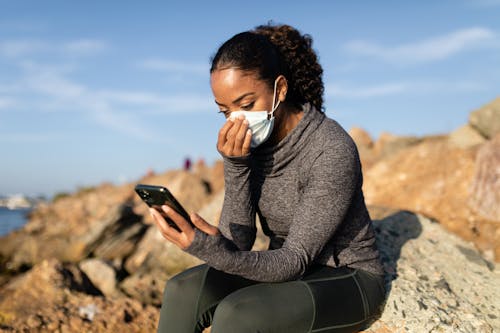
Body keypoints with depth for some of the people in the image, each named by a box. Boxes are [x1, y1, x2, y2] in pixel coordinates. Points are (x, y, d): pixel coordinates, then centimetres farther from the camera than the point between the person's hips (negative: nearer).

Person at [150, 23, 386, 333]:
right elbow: (238, 241, -11)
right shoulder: (245, 143, -6)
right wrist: (236, 165, -24)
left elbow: (295, 259, -24)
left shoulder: (332, 150, -25)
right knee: (184, 291, -17)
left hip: (348, 280, -5)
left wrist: (221, 256, -42)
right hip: (286, 269, 6)